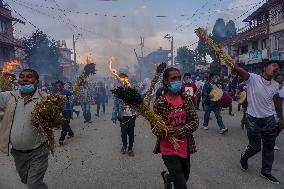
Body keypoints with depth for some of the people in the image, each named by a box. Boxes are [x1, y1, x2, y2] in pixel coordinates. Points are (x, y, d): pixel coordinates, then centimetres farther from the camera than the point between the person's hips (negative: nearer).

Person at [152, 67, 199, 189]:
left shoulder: (186, 99, -3)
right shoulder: (160, 103, -12)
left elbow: (195, 122, -5)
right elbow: (154, 127, -8)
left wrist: (179, 131, -21)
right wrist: (164, 132, -29)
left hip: (185, 147, 4)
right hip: (168, 148, -4)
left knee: (185, 177, 25)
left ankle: (167, 176, 53)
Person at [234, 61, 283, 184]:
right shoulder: (253, 78, -14)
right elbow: (237, 69, -29)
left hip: (269, 120, 5)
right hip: (253, 119, -5)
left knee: (269, 147, 13)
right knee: (255, 147, 6)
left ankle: (266, 171, 33)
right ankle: (244, 158, 39)